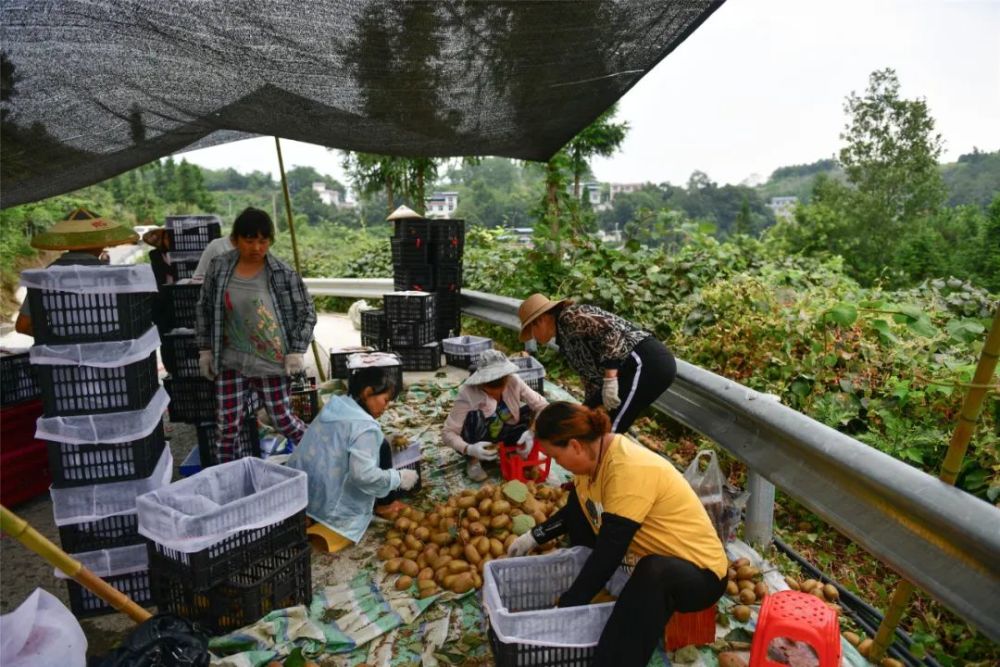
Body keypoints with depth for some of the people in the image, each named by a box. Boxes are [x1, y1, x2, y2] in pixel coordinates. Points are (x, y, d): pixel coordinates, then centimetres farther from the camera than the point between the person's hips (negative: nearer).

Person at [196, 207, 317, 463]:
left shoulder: (283, 274, -10)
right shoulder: (219, 267, -2)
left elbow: (307, 312, -4)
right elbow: (204, 309, 9)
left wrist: (297, 351, -9)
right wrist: (205, 349, 8)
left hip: (271, 364, -2)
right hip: (231, 363, 2)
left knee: (283, 419, 9)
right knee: (227, 425, 8)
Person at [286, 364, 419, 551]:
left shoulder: (335, 406, 5)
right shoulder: (365, 426, -21)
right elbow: (363, 475, -29)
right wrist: (398, 478, -14)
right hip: (326, 505, -8)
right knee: (381, 448, 4)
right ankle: (385, 504, 19)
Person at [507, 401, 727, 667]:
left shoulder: (628, 470, -32)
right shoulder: (597, 451, -6)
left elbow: (608, 554, -31)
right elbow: (572, 512, 14)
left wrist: (565, 607, -24)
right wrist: (534, 536, 8)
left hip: (699, 572, -9)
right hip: (651, 555, 9)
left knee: (654, 572, -42)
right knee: (578, 501, 11)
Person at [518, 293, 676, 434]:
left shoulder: (569, 317, -7)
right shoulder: (565, 338, 21)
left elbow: (609, 330, -21)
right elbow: (591, 376, 25)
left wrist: (610, 381, -23)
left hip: (646, 362, -10)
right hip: (634, 367, 10)